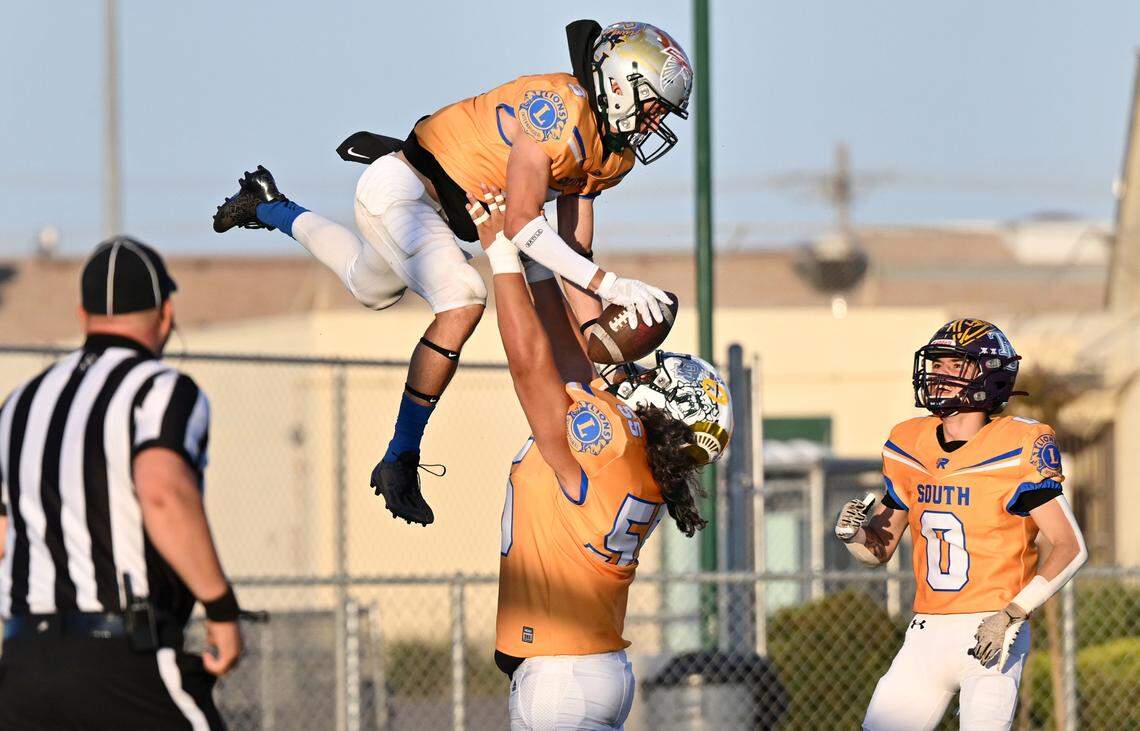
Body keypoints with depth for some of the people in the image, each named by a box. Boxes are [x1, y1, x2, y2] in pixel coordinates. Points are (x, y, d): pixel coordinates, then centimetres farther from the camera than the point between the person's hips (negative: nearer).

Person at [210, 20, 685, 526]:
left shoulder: (611, 155, 0)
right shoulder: (558, 108, -29)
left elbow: (575, 250, 3)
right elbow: (522, 226, -35)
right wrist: (609, 285, -39)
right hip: (398, 192, -10)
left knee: (371, 289, 34)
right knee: (462, 303, -27)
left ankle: (267, 206, 56)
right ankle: (399, 462, -19)